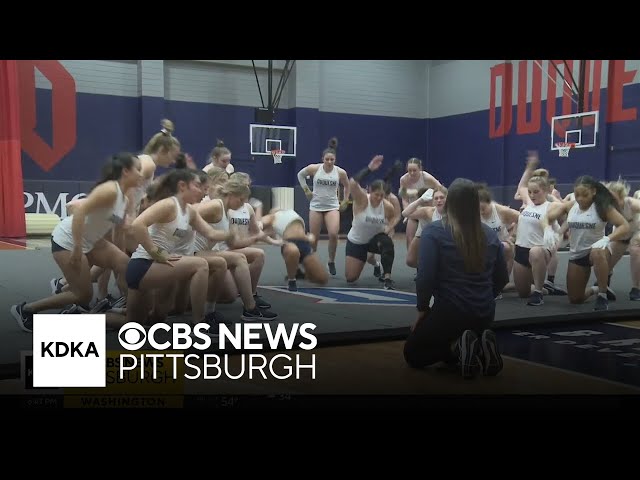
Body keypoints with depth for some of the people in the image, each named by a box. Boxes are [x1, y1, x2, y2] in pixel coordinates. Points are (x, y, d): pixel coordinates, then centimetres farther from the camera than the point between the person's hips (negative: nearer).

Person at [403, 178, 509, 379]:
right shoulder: (490, 234, 5)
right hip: (485, 315, 6)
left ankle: (457, 346, -10)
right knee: (448, 355, 30)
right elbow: (502, 279, 12)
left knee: (412, 353, 17)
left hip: (449, 311, -6)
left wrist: (423, 308, 0)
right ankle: (481, 346, -1)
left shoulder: (434, 231, -10)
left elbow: (425, 277, -16)